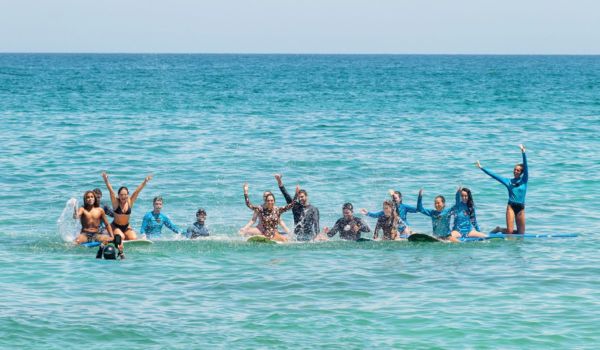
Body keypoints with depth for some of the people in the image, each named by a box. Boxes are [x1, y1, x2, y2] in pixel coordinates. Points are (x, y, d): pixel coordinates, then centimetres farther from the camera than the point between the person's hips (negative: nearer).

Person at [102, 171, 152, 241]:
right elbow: (111, 191, -24)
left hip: (126, 227, 3)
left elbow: (137, 191, -12)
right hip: (115, 226, -3)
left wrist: (145, 182, -24)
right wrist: (106, 181, -38)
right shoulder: (116, 202, -12)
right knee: (121, 237, -27)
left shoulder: (130, 201, -5)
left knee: (134, 238, -18)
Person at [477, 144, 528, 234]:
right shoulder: (508, 181, 7)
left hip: (521, 207, 1)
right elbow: (494, 176, 7)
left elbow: (526, 166, -6)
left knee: (521, 233, 3)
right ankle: (499, 229, 18)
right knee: (509, 231, -12)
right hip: (511, 206, -1)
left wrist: (523, 152, -16)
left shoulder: (524, 180, 5)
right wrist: (481, 168, 4)